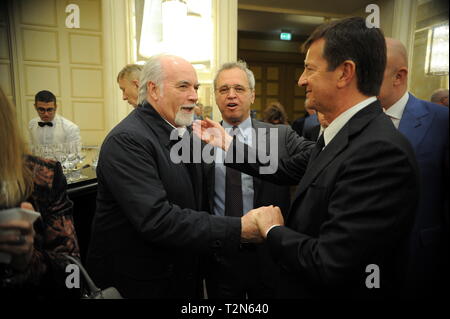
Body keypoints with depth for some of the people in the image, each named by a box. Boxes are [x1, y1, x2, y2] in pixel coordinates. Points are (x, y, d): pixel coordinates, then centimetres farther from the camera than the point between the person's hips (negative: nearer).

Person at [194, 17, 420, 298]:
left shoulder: (381, 151, -30)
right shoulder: (340, 136, -1)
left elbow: (329, 265, -32)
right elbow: (285, 169, 7)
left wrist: (274, 231, -14)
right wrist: (224, 142, 9)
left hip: (334, 289, -8)